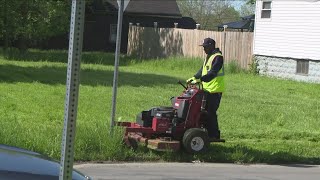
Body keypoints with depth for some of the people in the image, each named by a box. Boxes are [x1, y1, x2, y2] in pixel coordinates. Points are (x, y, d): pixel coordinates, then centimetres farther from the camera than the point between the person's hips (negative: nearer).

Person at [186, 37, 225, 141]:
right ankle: (209, 133, 18)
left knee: (211, 113, -8)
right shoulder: (208, 56, 18)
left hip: (215, 90, -10)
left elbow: (212, 73, -24)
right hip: (207, 89, 10)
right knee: (205, 112, 11)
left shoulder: (217, 57, -14)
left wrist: (199, 79, -31)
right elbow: (203, 70, 20)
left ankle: (214, 135, -1)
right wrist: (194, 78, 7)